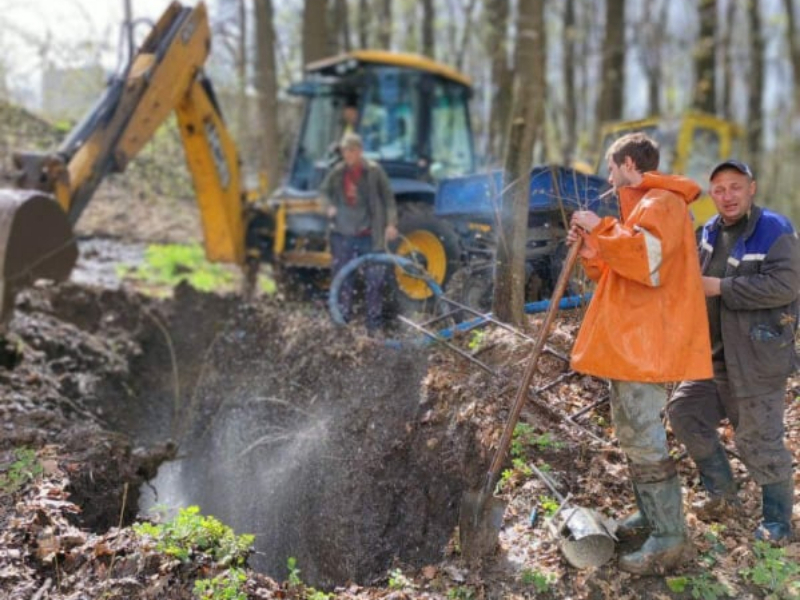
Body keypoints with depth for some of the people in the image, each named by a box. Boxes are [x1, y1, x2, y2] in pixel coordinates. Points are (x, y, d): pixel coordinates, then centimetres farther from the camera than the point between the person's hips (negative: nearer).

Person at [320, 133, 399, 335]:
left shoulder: (374, 171, -4)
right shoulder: (337, 172, 2)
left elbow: (388, 197, -2)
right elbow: (324, 191, 18)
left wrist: (391, 223, -12)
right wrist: (330, 206, -3)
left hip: (368, 235, -2)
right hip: (342, 234, 2)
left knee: (375, 280, 2)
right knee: (342, 280, 8)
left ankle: (375, 325, 10)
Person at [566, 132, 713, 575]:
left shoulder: (661, 203, -13)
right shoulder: (644, 205, 21)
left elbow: (648, 260, -31)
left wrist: (600, 229, -20)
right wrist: (591, 249, 10)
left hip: (645, 344, -11)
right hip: (629, 340, 11)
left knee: (644, 440, -10)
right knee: (633, 435, 18)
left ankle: (670, 539, -6)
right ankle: (651, 516, 29)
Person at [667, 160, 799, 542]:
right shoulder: (711, 231, 10)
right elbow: (696, 278, 24)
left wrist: (720, 287, -24)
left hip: (758, 356, -8)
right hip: (714, 352, 8)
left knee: (758, 438, -2)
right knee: (684, 411, 11)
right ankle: (722, 492, 25)